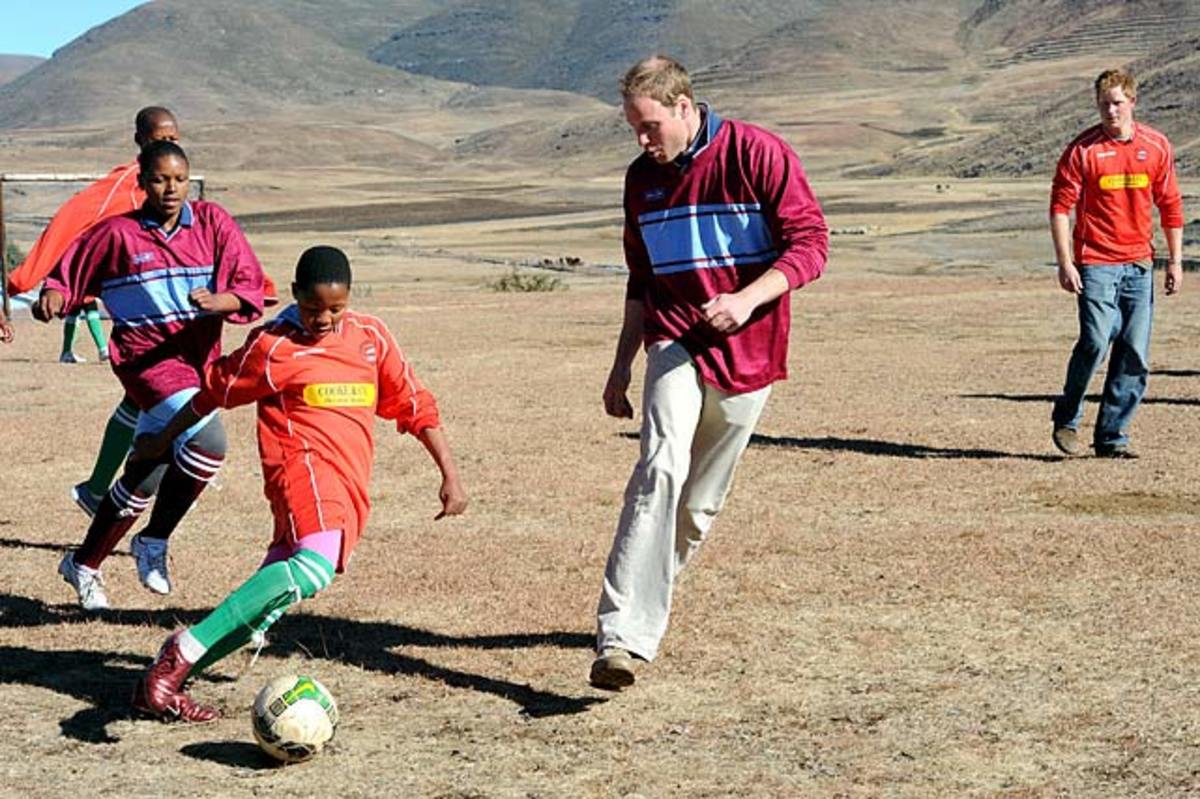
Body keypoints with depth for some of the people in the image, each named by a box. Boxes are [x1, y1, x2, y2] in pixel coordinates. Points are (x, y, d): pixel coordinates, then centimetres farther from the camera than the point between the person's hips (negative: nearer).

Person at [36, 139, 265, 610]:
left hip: (200, 362, 4)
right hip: (147, 357, -4)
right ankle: (154, 542, -8)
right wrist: (53, 297, -15)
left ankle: (84, 564, 32)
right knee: (208, 442, -28)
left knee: (145, 478, 13)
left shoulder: (213, 223, 2)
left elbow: (250, 287, -4)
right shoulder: (117, 234, -2)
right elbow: (71, 274, 7)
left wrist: (218, 301, -24)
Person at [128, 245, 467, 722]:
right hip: (304, 463, -6)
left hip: (349, 489, 6)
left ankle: (161, 683, 10)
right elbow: (212, 394, 13)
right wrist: (162, 440, 24)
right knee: (315, 569, -34)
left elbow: (414, 405, 18)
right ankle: (185, 650, -32)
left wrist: (450, 476, 13)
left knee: (265, 607, 1)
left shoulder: (371, 337, 13)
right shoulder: (273, 347, 0)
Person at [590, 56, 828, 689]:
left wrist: (746, 300, -25)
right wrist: (621, 368, 19)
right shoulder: (642, 178, 10)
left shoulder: (758, 155, -6)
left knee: (701, 501, 6)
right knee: (660, 470, -21)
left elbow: (810, 244, -10)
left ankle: (647, 605, 25)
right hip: (675, 346, 1)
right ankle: (623, 636, -30)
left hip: (748, 354, -1)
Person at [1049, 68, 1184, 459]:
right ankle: (1066, 420, 6)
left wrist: (1175, 261, 10)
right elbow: (1060, 206, -3)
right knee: (1095, 342, -15)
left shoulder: (1157, 147, 6)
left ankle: (1112, 436, 12)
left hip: (1139, 265, 4)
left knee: (1135, 355, 2)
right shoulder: (1082, 149, -4)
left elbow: (1170, 206, 13)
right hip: (1095, 262, -4)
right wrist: (1065, 263, -10)